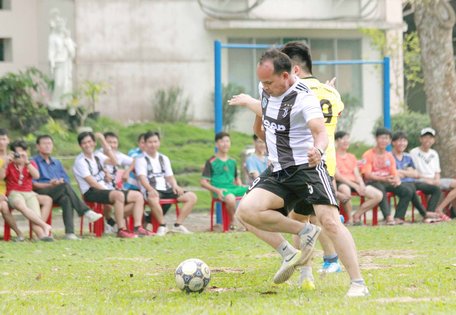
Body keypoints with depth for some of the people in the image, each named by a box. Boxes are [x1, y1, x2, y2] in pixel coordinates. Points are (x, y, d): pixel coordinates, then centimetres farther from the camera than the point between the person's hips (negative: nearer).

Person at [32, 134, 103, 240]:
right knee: (65, 186, -32)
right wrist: (49, 185, -16)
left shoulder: (56, 163, 29)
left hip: (57, 194, 5)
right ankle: (86, 212, -36)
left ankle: (69, 232, -43)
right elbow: (32, 184, -3)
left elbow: (67, 180, 19)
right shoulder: (34, 161, 10)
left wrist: (62, 182, -5)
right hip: (41, 193, -5)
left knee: (66, 199, -33)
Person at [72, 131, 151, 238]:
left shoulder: (97, 157, 18)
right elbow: (91, 182, -11)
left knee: (137, 196, -5)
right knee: (119, 195, -36)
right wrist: (109, 190, -14)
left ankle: (138, 227, -14)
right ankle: (121, 230, -33)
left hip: (104, 190, 8)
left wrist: (103, 141, -1)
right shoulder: (80, 161, -3)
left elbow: (114, 161, 0)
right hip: (91, 193, -8)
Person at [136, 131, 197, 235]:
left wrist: (175, 186, -7)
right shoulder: (141, 160, 4)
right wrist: (151, 189, -32)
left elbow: (170, 176, 17)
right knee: (152, 198, -43)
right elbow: (142, 177, -12)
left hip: (166, 190, 6)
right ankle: (162, 226, -24)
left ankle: (178, 225, -11)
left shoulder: (164, 159, 22)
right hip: (151, 191, -6)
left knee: (191, 196, -12)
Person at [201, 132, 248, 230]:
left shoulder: (232, 161, 21)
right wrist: (217, 190, -15)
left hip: (233, 187, 5)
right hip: (220, 190, -5)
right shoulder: (211, 162, 4)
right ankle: (232, 222, -15)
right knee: (230, 198, -41)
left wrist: (241, 187, 9)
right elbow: (203, 182, -1)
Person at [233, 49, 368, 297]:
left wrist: (318, 149, -55)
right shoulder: (265, 89, 3)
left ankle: (358, 284, -18)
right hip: (278, 173, 7)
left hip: (306, 167, -7)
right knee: (246, 211, -16)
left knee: (330, 221, -22)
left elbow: (320, 131, -35)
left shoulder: (303, 98, -19)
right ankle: (304, 232, -5)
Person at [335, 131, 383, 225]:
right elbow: (337, 176, -9)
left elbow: (357, 174, 15)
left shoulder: (352, 157, 25)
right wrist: (354, 185, -19)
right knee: (345, 189, -45)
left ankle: (356, 216, -3)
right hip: (341, 183, -7)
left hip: (354, 182, 7)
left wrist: (361, 185, -8)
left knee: (378, 195, -12)